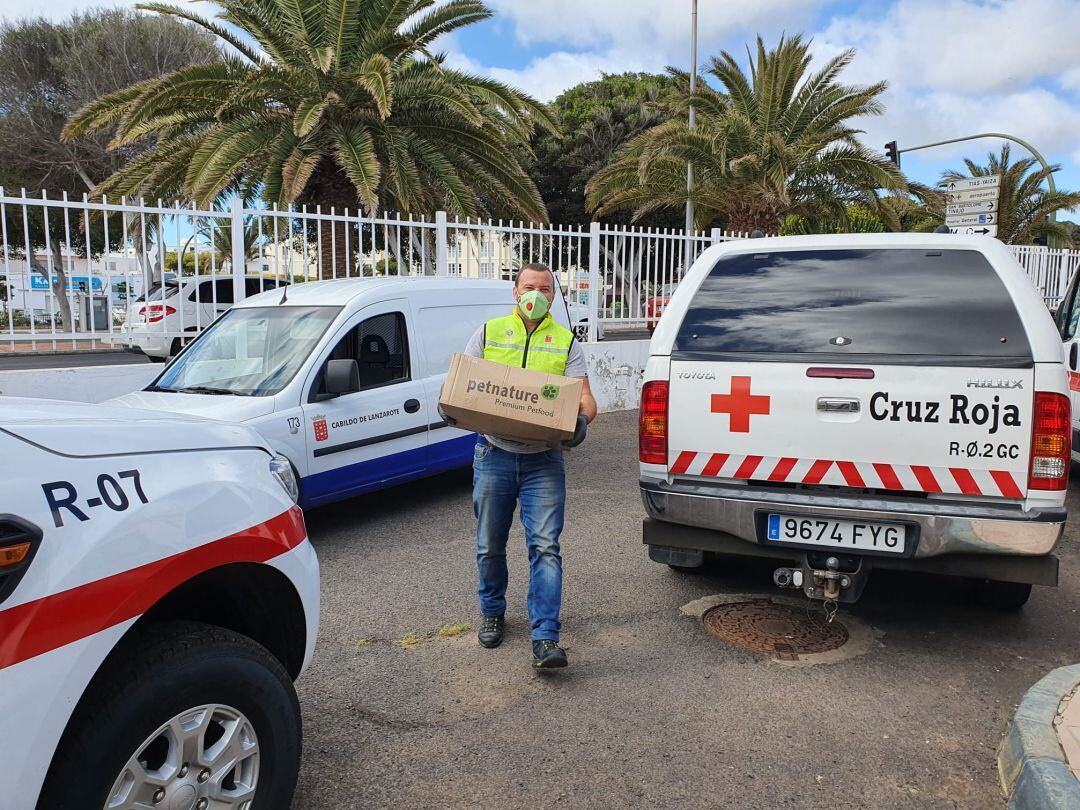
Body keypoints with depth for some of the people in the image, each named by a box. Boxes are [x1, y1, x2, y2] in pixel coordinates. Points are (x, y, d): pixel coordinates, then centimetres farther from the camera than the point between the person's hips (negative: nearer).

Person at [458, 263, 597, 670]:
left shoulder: (566, 342, 7)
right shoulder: (489, 332, 10)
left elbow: (584, 397, 0)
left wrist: (581, 420, -23)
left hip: (543, 460, -1)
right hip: (494, 454, 1)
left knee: (545, 545, -8)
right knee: (490, 545, 12)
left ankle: (545, 638, -5)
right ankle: (492, 613, 35)